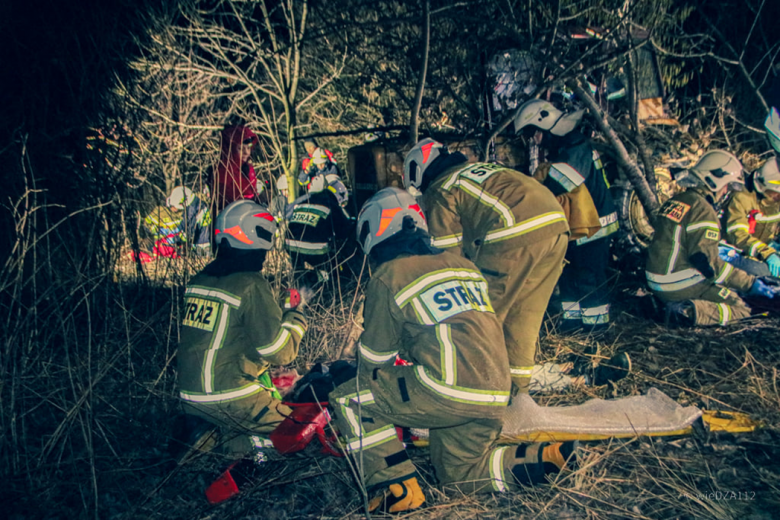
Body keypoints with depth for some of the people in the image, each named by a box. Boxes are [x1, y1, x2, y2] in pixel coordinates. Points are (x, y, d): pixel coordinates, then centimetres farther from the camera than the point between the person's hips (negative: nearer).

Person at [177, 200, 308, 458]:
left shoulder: (199, 279, 7)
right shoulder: (251, 285, -16)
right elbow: (280, 352, -16)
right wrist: (296, 318, 2)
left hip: (190, 395, 7)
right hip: (230, 400, -7)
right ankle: (241, 445, -11)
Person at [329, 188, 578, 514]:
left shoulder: (387, 278, -2)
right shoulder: (463, 265, 17)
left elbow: (373, 357, 6)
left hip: (447, 393, -7)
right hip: (496, 397, 7)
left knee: (348, 399, 6)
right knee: (461, 474, 28)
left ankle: (397, 488, 1)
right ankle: (547, 457, 12)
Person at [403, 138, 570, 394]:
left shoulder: (438, 191, 10)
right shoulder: (481, 168, 33)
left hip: (515, 234, -8)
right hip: (557, 224, 8)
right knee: (525, 314, 18)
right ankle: (518, 387, 28)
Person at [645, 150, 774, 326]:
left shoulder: (674, 201, 10)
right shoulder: (703, 211, -18)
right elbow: (708, 263, -22)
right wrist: (749, 282, -15)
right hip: (682, 286, -9)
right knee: (743, 309, 1)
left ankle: (676, 305, 5)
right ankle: (690, 311, -18)